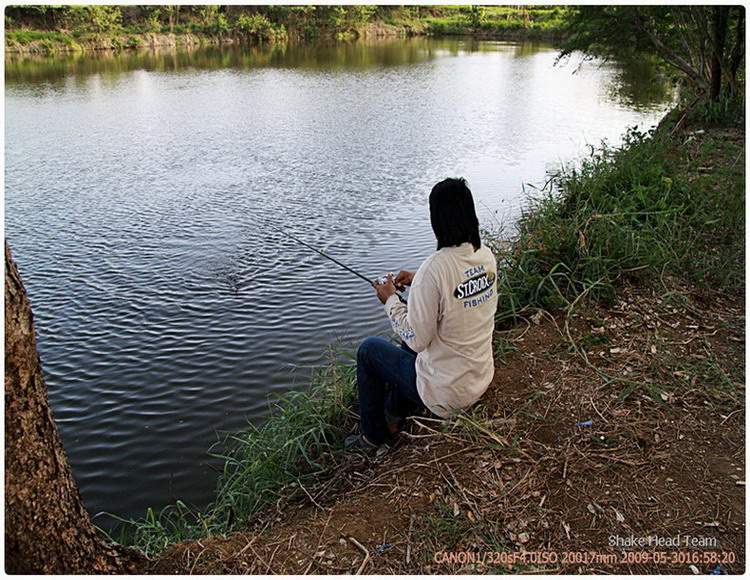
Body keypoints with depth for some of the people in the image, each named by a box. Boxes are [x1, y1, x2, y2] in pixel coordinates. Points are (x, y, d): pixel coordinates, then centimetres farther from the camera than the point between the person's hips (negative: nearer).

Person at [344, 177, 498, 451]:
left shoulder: (434, 268, -28)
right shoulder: (487, 256, -5)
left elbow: (418, 340, -22)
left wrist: (391, 301, -8)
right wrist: (418, 280, 10)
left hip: (446, 393, -7)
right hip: (481, 379, 8)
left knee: (369, 348, 12)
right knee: (410, 341, 30)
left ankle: (373, 435, 27)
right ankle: (395, 414, 45)